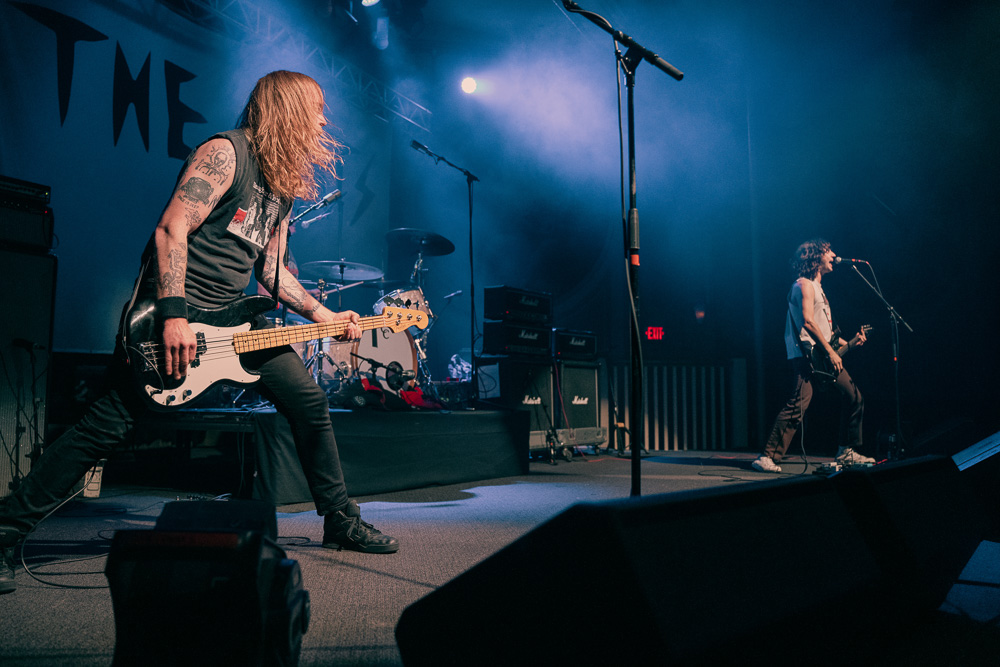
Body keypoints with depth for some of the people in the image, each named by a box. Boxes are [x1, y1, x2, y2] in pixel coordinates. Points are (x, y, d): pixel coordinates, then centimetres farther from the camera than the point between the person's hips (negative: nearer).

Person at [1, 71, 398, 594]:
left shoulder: (284, 183, 15)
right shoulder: (225, 153, -11)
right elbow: (171, 229, -19)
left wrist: (321, 314, 11)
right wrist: (173, 315, -27)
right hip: (171, 309, -8)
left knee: (310, 403, 4)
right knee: (107, 426, -9)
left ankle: (341, 522, 17)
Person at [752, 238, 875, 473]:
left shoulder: (817, 286, 24)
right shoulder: (804, 284, -6)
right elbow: (808, 322, -19)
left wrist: (847, 343, 18)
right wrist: (831, 352, -18)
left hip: (825, 356, 10)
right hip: (806, 355, -10)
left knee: (853, 397, 11)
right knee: (797, 406, -19)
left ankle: (846, 452, 21)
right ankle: (769, 457, -18)